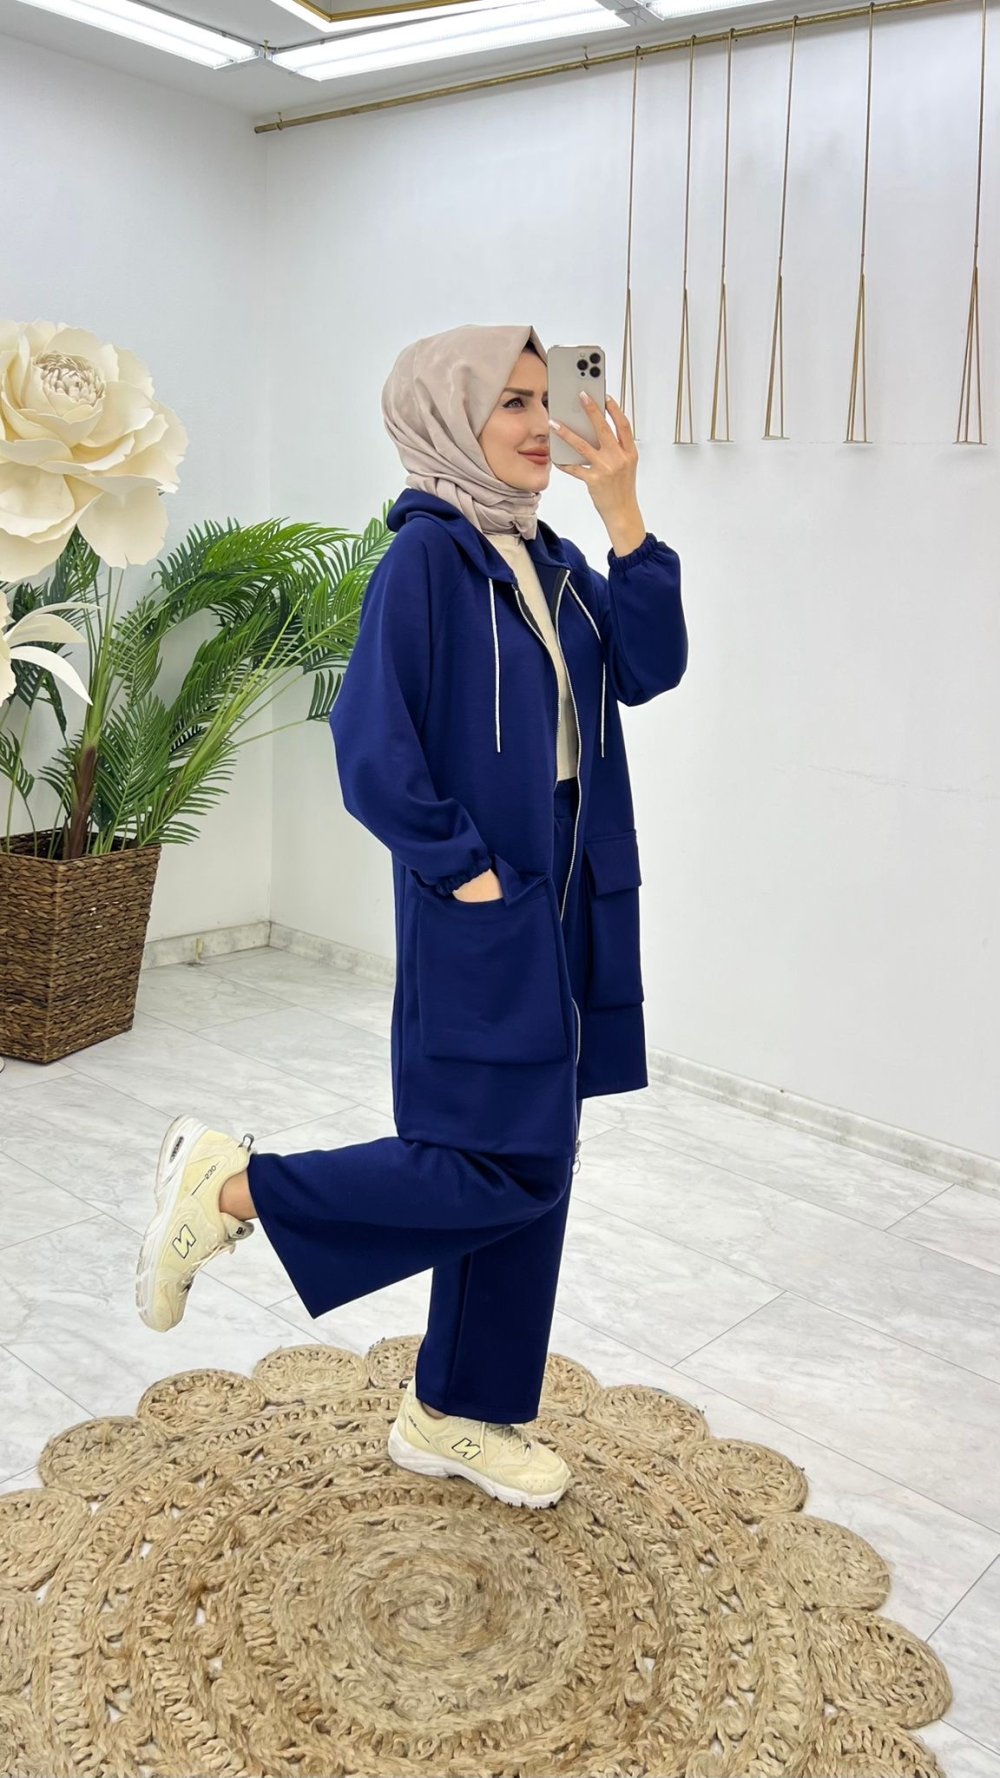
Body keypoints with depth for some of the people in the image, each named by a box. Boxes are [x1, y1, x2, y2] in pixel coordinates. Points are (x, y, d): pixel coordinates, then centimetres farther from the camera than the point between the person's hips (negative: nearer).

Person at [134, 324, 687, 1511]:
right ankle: (233, 1189, 10)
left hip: (562, 910, 8)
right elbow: (372, 749, -18)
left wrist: (623, 515, -5)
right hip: (484, 915, -8)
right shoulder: (426, 556, -13)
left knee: (525, 1169, 12)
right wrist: (465, 870, -15)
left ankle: (458, 1416, 28)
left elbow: (650, 668, 2)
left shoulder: (546, 559, 11)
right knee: (503, 1167, -5)